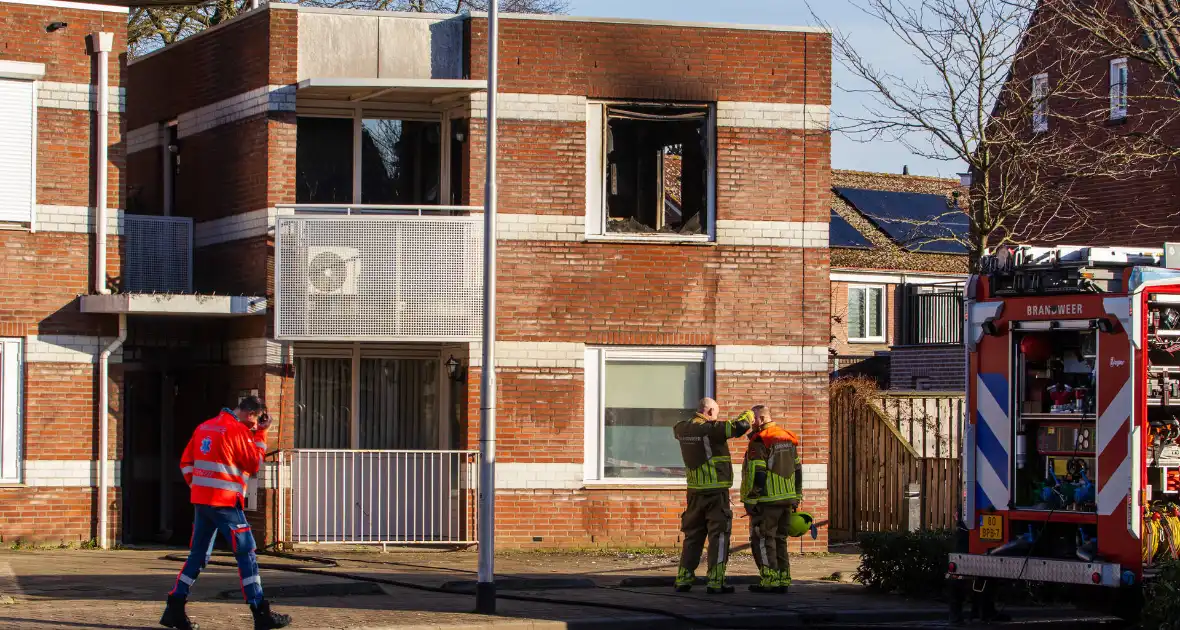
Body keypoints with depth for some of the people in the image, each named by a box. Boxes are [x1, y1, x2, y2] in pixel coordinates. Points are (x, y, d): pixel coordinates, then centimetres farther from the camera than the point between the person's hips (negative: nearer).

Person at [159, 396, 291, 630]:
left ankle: (174, 610, 12)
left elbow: (186, 462, 15)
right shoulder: (237, 430, -10)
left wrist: (196, 485, 15)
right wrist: (260, 434, 6)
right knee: (246, 554, -4)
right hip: (224, 502, -8)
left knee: (198, 555, 14)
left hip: (200, 500, 8)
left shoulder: (204, 427, 14)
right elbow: (254, 465, -1)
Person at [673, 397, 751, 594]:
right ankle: (715, 582, -4)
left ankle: (683, 579, 15)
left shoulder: (683, 429, 4)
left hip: (694, 491, 6)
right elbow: (739, 427, -20)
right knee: (718, 535, -1)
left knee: (693, 535, 15)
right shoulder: (711, 429, -15)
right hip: (716, 491, -6)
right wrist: (748, 415, 1)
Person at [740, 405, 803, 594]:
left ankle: (770, 581, -7)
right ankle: (783, 580, 13)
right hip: (787, 500, 8)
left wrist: (750, 501, -14)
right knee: (779, 539, 14)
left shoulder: (759, 441, -13)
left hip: (767, 501, -8)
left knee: (763, 540, -2)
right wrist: (796, 498, 22)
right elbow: (797, 470, 17)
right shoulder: (788, 439, 14)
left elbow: (756, 474, -18)